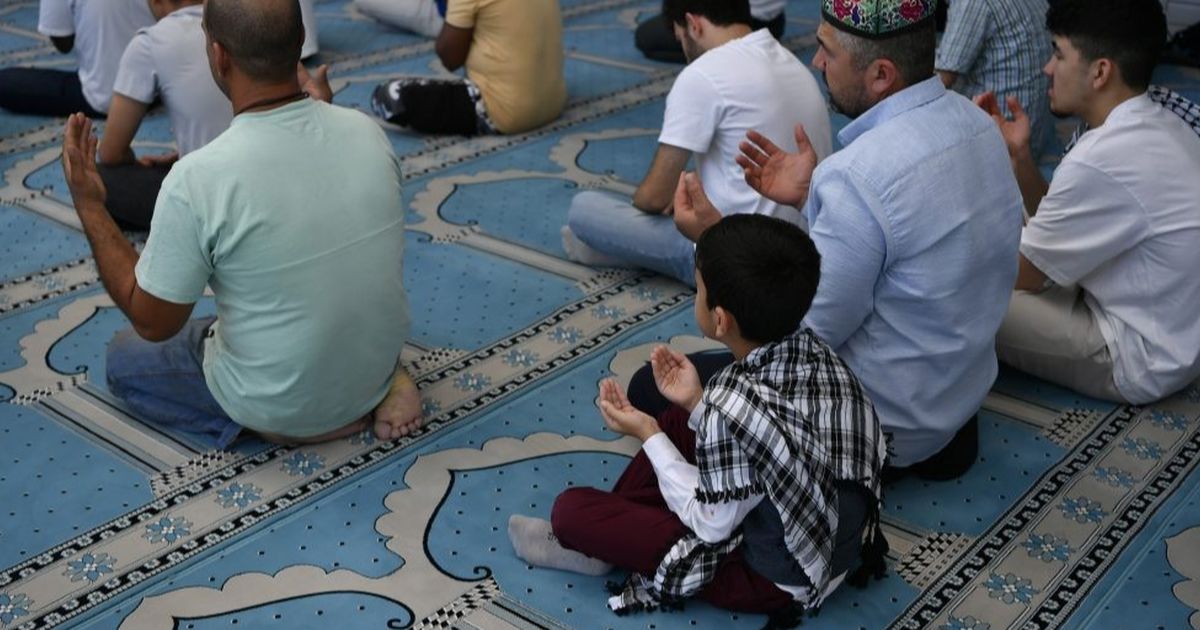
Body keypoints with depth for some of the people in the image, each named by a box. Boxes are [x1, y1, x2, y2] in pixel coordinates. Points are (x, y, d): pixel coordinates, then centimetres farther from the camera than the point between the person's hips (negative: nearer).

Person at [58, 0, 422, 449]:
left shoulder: (198, 178, -28)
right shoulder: (367, 131, -13)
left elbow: (153, 323, -15)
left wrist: (90, 207, -8)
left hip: (280, 405, -4)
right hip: (378, 363, 4)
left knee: (125, 357, 24)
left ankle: (275, 420, 3)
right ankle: (379, 387, 10)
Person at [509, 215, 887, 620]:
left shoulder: (733, 404, -32)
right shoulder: (815, 351, -9)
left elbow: (713, 524, -20)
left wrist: (648, 435, -12)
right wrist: (698, 403, 1)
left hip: (771, 579, -8)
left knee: (572, 508, -7)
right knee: (681, 418, 18)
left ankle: (592, 538, 26)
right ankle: (608, 530, 23)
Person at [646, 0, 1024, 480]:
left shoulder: (859, 175, -32)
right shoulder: (973, 121, -3)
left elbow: (809, 334, -23)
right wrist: (810, 197, 1)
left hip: (886, 422, -9)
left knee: (652, 390, 2)